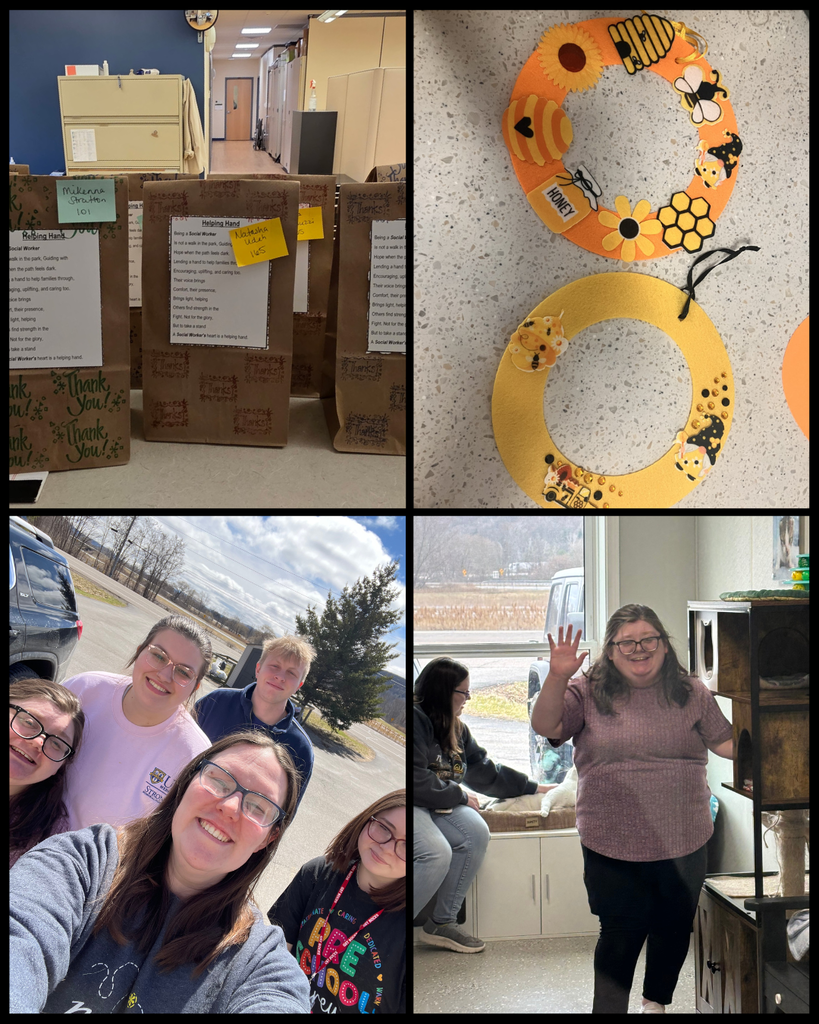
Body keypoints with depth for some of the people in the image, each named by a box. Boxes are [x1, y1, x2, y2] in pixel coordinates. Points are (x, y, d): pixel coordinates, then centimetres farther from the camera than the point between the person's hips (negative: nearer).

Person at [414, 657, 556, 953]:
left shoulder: (456, 729, 14)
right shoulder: (414, 720, -16)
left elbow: (487, 773, 20)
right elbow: (417, 782, -21)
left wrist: (537, 788, 19)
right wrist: (460, 796, -8)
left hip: (437, 805, 9)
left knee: (476, 834, -18)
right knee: (436, 852, -31)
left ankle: (441, 923, -7)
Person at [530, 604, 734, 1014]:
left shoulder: (692, 693, 3)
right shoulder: (588, 692, -3)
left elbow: (725, 742, 11)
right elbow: (545, 726, -15)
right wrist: (557, 677, -29)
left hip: (683, 843, 3)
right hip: (614, 846, -3)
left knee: (674, 927, 18)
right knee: (621, 934, 1)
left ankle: (655, 1003, 43)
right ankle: (609, 1008, 20)